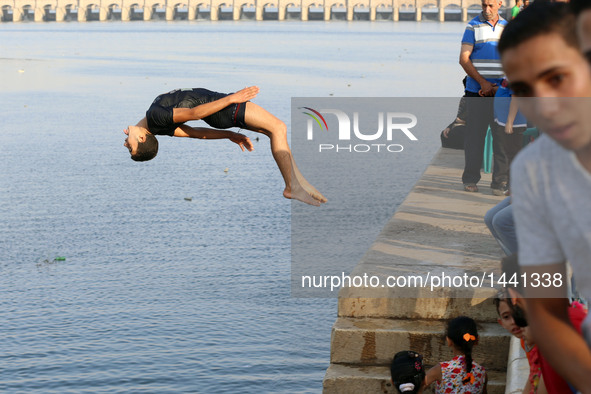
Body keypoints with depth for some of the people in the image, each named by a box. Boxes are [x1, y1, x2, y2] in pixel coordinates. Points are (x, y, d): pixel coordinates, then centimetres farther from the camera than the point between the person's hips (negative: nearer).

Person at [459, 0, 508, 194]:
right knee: (474, 136, -2)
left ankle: (499, 179, 12)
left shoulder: (506, 27, 11)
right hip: (477, 91, -3)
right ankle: (470, 179, 7)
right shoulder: (474, 26, 1)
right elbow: (464, 59, -4)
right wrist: (482, 82, -12)